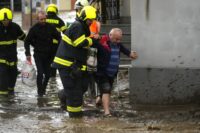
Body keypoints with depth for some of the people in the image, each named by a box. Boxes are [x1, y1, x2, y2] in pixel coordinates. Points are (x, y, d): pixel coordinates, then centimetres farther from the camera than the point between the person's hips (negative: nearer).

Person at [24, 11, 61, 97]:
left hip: (49, 54, 3)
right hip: (38, 54, -3)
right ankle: (40, 91, -2)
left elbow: (58, 37, 6)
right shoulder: (34, 29, -8)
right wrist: (28, 54, -12)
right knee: (40, 73, -13)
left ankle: (43, 88, 27)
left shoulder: (50, 27, -2)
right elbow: (27, 42, -2)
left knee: (47, 74, 7)